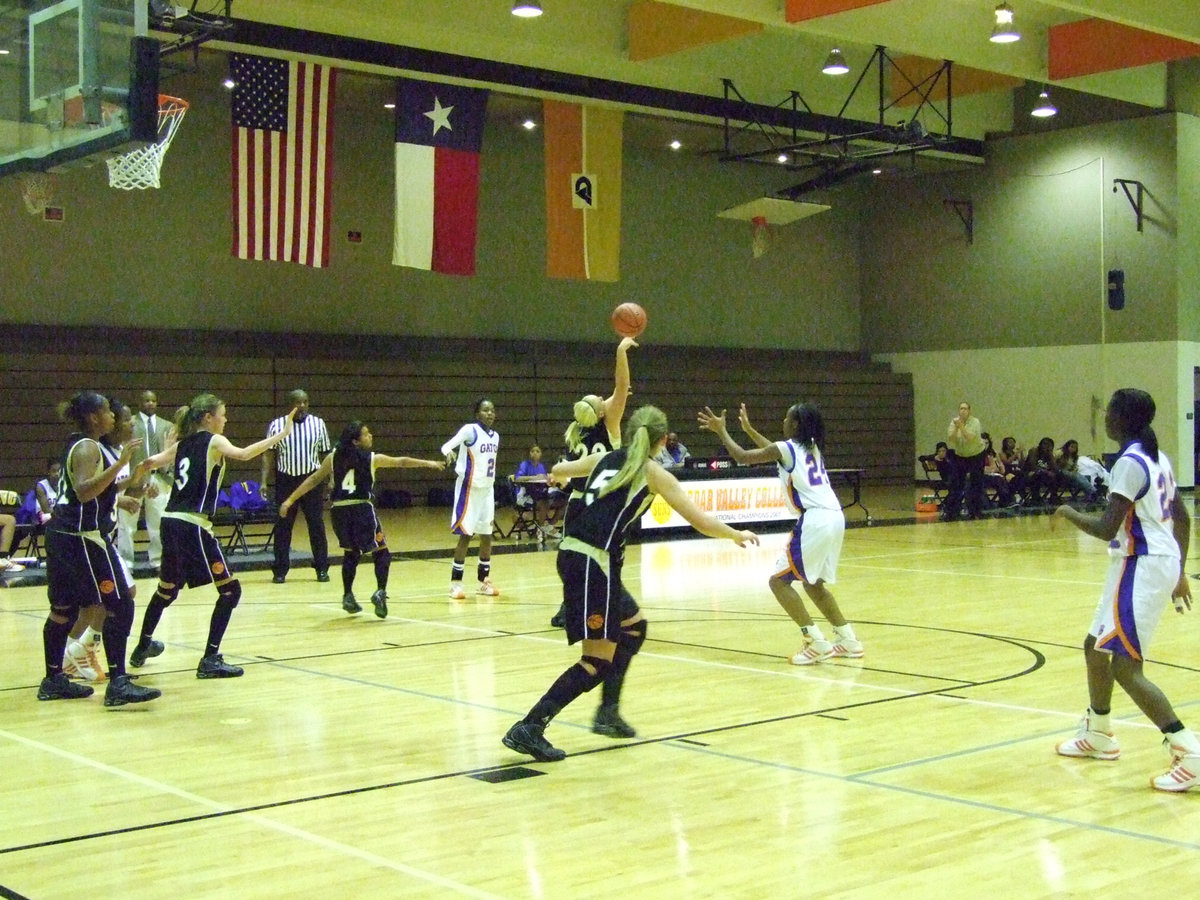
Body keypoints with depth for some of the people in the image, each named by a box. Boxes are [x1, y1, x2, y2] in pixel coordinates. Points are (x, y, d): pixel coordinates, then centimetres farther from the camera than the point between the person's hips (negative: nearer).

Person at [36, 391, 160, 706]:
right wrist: (119, 464, -33)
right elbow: (84, 491, -28)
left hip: (61, 534, 10)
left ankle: (54, 680, 23)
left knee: (64, 607, 15)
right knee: (120, 606, -9)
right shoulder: (88, 448, -13)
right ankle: (118, 684, -13)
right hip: (83, 537, -10)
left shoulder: (77, 445, 15)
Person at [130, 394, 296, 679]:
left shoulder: (183, 443, 15)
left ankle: (142, 649, 41)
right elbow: (241, 454, -23)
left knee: (166, 590, 26)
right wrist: (280, 435, -24)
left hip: (170, 522, 8)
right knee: (230, 590, -1)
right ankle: (210, 660, -6)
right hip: (193, 527, -8)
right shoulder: (214, 441, -4)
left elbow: (152, 462, 18)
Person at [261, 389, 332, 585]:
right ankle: (280, 570, 10)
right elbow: (269, 454, 1)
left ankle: (322, 569, 11)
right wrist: (264, 481, -6)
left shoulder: (318, 423, 3)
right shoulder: (277, 425, 0)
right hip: (285, 480, 0)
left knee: (316, 525, 3)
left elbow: (325, 454, 7)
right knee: (283, 526, 2)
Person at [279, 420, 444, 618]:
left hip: (338, 510, 4)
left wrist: (290, 500, 13)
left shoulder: (334, 457, 9)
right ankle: (380, 592, -14)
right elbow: (401, 462, 7)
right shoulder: (372, 459, 0)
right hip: (362, 508, -4)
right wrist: (428, 463, 17)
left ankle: (348, 596, 19)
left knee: (350, 553, 23)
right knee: (381, 553, 5)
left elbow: (314, 479, 9)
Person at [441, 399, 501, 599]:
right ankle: (456, 583, 1)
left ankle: (484, 581, 19)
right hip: (469, 488, -7)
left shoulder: (495, 437, 10)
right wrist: (449, 453, -46)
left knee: (487, 536, 9)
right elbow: (447, 446, -23)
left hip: (487, 490, 7)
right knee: (465, 535, -6)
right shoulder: (470, 430, -11)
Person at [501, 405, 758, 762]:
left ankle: (608, 712, 25)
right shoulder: (654, 473, 3)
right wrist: (737, 535, 22)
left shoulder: (605, 459, 18)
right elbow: (701, 521, 4)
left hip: (571, 554, 8)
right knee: (598, 661, -5)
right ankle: (528, 729, -13)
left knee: (633, 626, 25)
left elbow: (558, 470, 38)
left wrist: (559, 476, 62)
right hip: (594, 562, -8)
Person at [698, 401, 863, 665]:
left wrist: (721, 431, 16)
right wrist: (748, 429, 44)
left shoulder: (787, 448, -3)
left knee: (779, 581, -1)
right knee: (813, 583, 23)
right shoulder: (812, 447, 20)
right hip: (835, 518, 9)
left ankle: (817, 643, -8)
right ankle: (848, 639, 20)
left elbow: (743, 457, 3)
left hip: (815, 521, -9)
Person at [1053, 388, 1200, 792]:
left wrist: (1068, 513, -4)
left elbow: (1106, 529, -22)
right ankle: (1098, 735, 38)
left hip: (1142, 566, -10)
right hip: (1163, 560, 10)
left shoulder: (1129, 463, -18)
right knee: (1096, 647, 22)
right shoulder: (1157, 458, 11)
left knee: (1125, 667, -11)